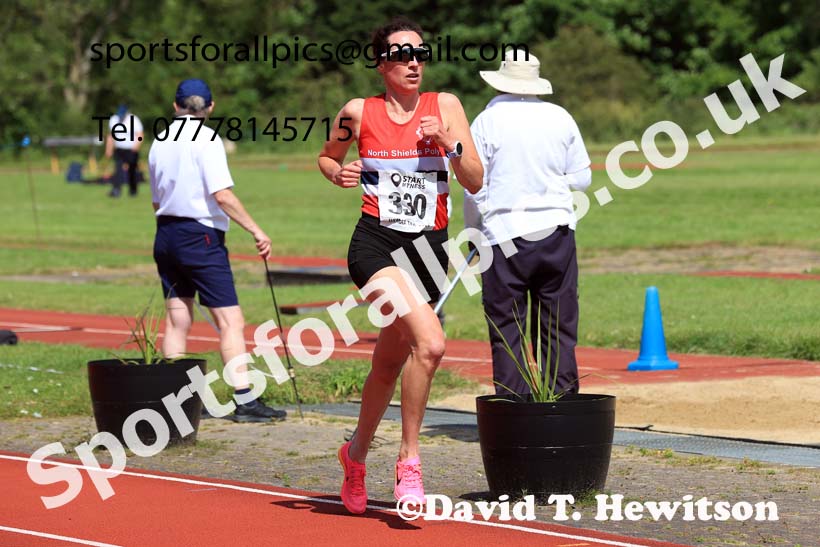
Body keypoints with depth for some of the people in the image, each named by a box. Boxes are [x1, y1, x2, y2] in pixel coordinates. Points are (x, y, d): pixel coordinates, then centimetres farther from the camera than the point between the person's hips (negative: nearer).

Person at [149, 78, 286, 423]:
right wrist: (255, 230, -16)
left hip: (166, 235, 8)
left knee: (177, 321, 10)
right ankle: (244, 401, -11)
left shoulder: (160, 142, 12)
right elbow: (222, 194, -19)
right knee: (230, 320, -6)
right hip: (201, 236, -7)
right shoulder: (205, 139, -9)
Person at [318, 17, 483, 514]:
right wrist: (339, 174, -1)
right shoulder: (358, 113, 1)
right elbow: (327, 156, 20)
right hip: (376, 244, -3)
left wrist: (448, 141, -13)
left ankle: (357, 451, 37)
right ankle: (409, 460, -14)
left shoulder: (445, 106, 4)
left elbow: (475, 182, 2)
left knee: (389, 364, 14)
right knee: (430, 343, -26)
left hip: (428, 249, 3)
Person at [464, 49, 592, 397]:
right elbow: (582, 178, 8)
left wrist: (473, 233, 11)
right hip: (556, 232, 3)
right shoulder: (561, 118, 5)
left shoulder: (487, 121, -3)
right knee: (560, 331, 8)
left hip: (504, 235, -3)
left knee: (507, 333, 1)